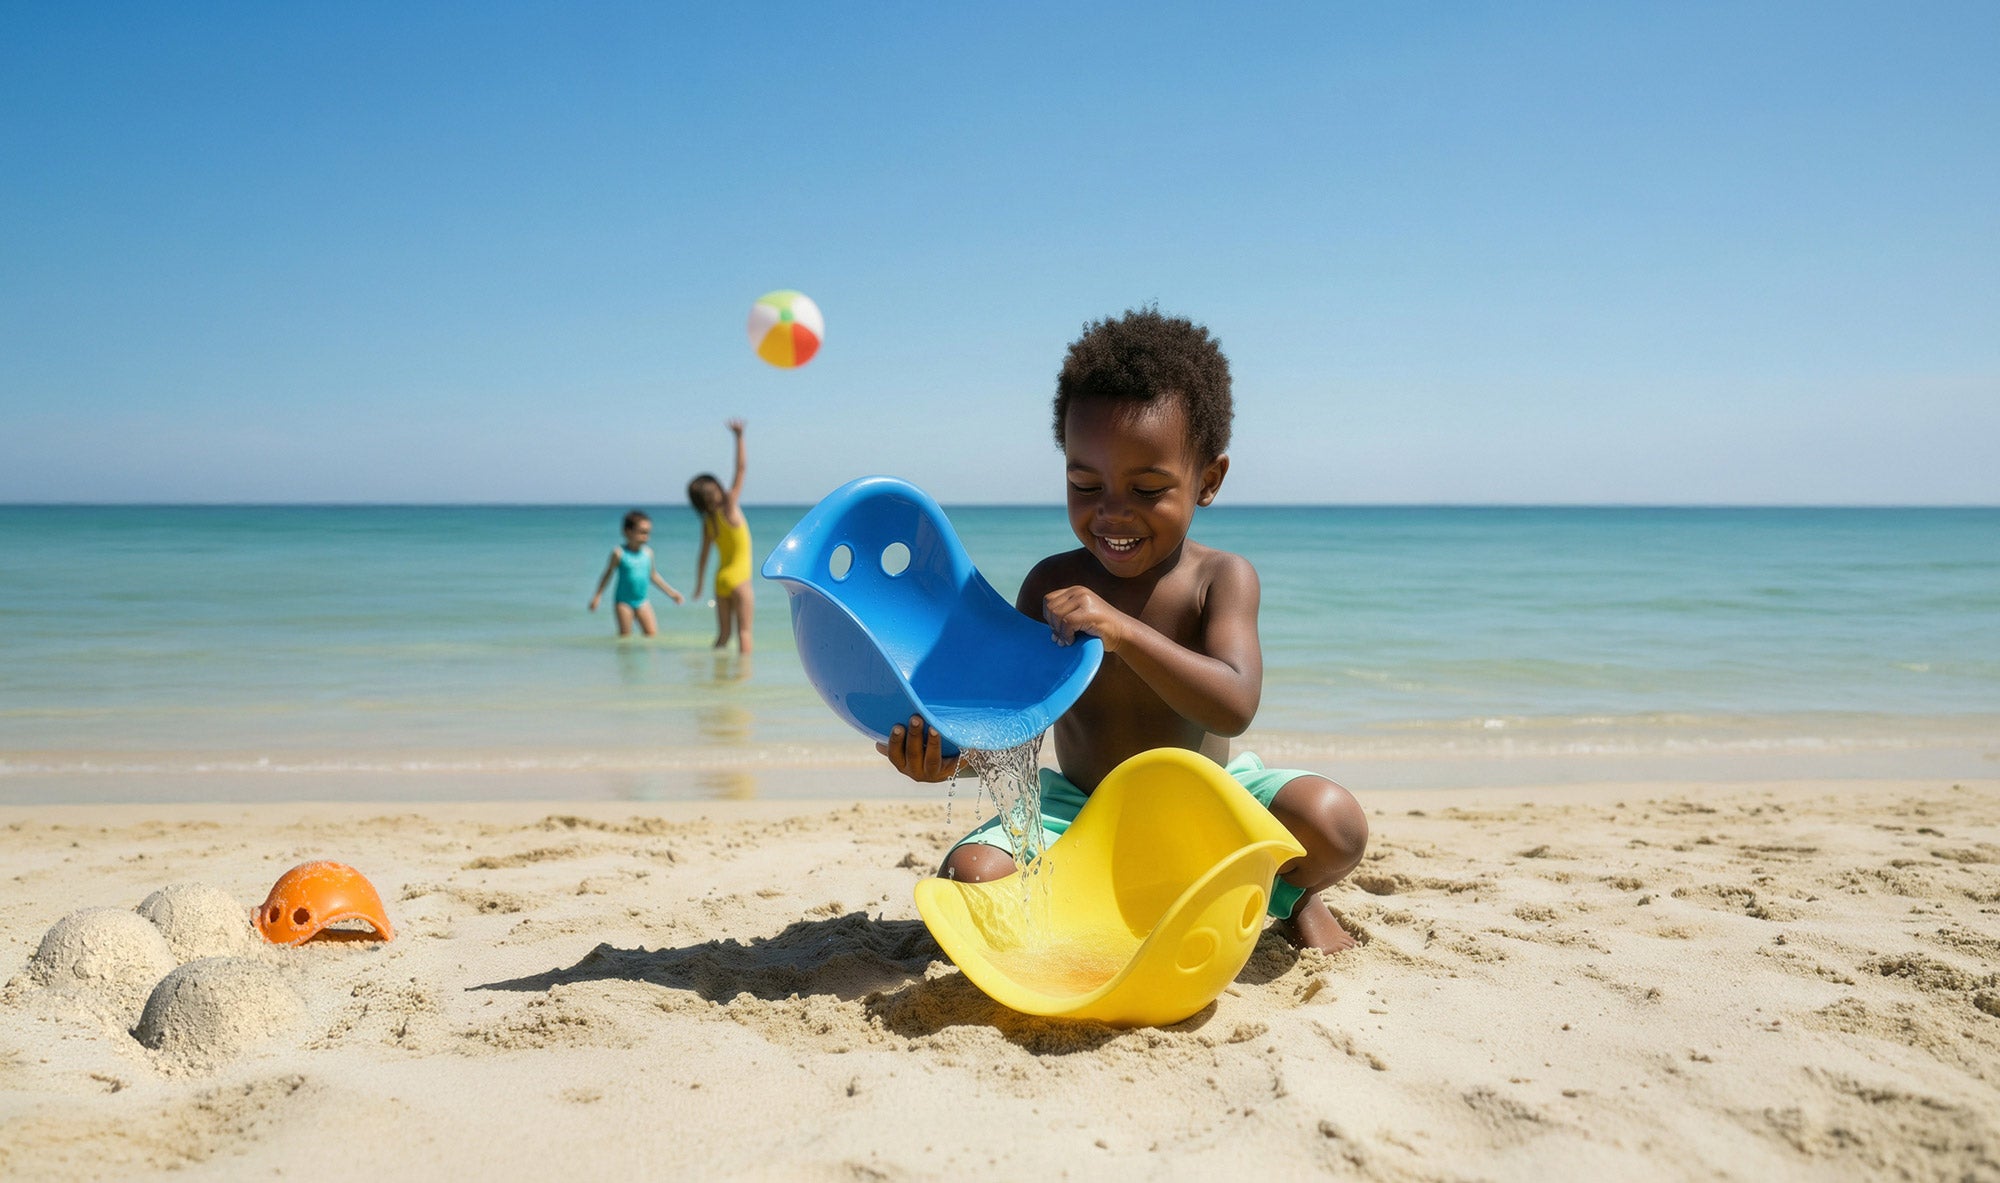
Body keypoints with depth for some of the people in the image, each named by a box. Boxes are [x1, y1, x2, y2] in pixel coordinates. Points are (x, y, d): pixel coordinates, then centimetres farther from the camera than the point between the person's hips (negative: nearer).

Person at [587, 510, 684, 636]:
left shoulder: (648, 552, 4)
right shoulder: (619, 553, -8)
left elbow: (653, 575, 17)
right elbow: (608, 575, 0)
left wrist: (671, 592, 19)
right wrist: (597, 596, -5)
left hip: (641, 601, 4)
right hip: (623, 601, -4)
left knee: (652, 633, -5)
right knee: (625, 634, -2)